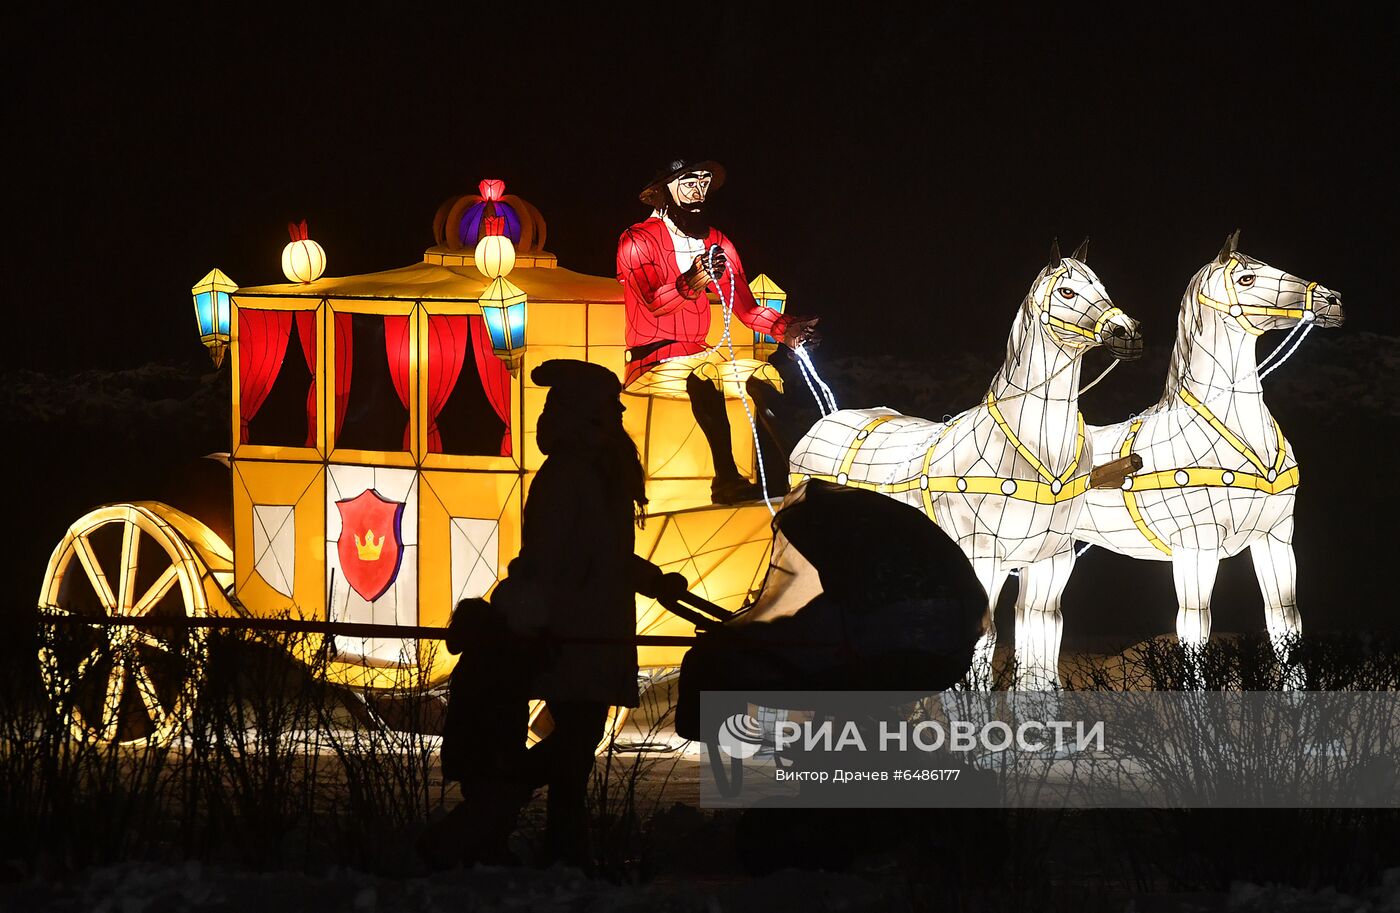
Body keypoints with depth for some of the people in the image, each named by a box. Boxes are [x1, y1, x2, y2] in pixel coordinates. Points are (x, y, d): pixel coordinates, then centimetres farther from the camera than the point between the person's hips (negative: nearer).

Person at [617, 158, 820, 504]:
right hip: (652, 365, -6)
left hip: (699, 356, 6)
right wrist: (690, 283, -45)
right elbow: (653, 301, -24)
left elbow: (745, 306, 7)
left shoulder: (716, 242, 12)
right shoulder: (636, 241, -7)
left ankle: (777, 479, -27)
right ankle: (727, 480, -37)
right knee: (705, 376, -35)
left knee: (766, 376, -18)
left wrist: (785, 329, -12)